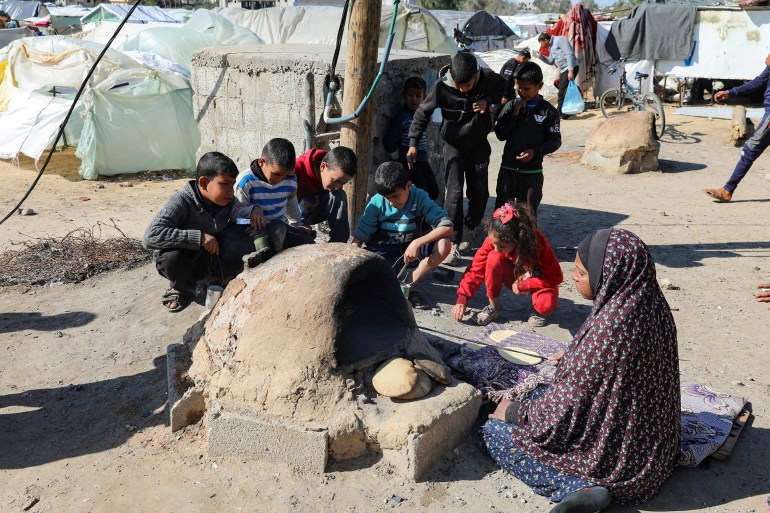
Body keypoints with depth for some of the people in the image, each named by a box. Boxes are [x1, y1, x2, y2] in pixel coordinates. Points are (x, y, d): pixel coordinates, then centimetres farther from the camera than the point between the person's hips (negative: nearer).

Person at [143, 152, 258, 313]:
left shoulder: (227, 200, -9)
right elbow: (151, 236, -39)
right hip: (184, 260, -4)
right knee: (171, 256, -40)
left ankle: (217, 280, 4)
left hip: (213, 257, 4)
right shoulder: (181, 201, -27)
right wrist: (199, 237, -41)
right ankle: (182, 288, -3)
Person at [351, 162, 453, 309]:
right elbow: (360, 236, -10)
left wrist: (417, 243, -32)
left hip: (410, 248, 1)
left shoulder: (419, 197, -16)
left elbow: (447, 228, -23)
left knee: (444, 245, -29)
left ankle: (411, 284, -13)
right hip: (382, 251, -1)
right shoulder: (377, 203, -13)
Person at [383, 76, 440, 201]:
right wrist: (399, 159, -9)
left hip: (422, 161, 8)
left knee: (433, 192, 10)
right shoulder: (402, 116, -14)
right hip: (409, 163, -8)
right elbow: (389, 141, -17)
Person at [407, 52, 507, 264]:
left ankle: (469, 230, 31)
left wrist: (488, 101, -17)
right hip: (454, 145, -2)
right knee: (454, 192, -13)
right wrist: (413, 143, -15)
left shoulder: (488, 78, -19)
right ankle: (453, 243, -8)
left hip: (479, 143, 2)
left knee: (479, 192, 7)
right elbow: (423, 113, -10)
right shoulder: (441, 87, -24)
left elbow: (503, 87, 4)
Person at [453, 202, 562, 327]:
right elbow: (476, 269, -21)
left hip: (538, 280, -2)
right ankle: (493, 307, -12)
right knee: (494, 258, -30)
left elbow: (556, 277, -23)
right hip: (515, 278, 2)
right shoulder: (493, 240, -26)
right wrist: (462, 299, -30)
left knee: (546, 305, -37)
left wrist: (522, 286, -25)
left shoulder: (538, 242, -32)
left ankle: (537, 310, 3)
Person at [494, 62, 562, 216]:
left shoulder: (548, 111, -3)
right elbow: (500, 134, -1)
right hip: (508, 168, 2)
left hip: (532, 171, -2)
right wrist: (514, 115, -12)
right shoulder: (511, 107, 4)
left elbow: (555, 140, -3)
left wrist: (535, 152, -17)